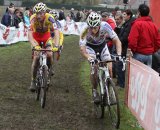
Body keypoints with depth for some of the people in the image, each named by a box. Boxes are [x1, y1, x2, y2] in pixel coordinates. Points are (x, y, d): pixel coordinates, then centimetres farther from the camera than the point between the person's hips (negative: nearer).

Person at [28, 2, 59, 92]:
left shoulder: (49, 18, -31)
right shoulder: (33, 18, -31)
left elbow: (56, 32, -37)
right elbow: (30, 34, -37)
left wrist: (56, 46, -50)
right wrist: (34, 46, -53)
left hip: (46, 36, 1)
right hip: (36, 37, -1)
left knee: (49, 55, -20)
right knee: (36, 57, -16)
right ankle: (33, 81, -6)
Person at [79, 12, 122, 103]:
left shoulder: (105, 26, -34)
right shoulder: (86, 31, -35)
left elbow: (117, 40, -29)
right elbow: (82, 49, -38)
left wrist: (119, 54, -44)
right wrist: (89, 58, -57)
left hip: (102, 46, 1)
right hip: (91, 47, -1)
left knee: (109, 68, -12)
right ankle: (95, 91, 0)